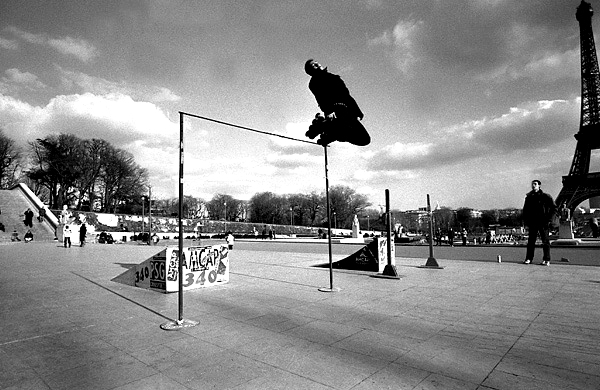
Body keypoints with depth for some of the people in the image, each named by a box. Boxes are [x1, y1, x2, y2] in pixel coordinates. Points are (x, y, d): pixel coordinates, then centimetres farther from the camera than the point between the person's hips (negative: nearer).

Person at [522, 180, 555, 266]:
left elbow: (554, 208, 1)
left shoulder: (546, 196, 0)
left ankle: (546, 260, 6)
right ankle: (529, 258, 7)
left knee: (545, 241, 1)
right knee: (531, 241, 3)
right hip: (532, 223, 3)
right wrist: (526, 220, 7)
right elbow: (525, 210, 17)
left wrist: (549, 219, -7)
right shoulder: (529, 197, 11)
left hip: (543, 223, -3)